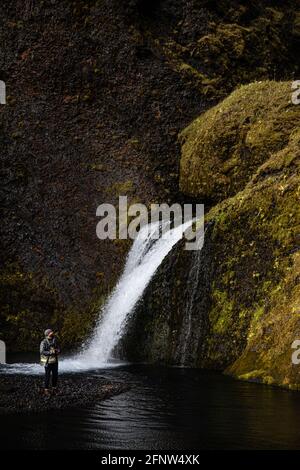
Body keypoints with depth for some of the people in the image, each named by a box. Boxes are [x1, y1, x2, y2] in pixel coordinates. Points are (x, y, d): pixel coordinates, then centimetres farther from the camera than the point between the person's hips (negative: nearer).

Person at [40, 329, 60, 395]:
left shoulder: (54, 341, 6)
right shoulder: (44, 343, -12)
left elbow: (58, 349, 12)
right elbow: (42, 352, -21)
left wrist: (58, 351, -12)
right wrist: (50, 352, -28)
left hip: (55, 361, 5)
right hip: (48, 362, -5)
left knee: (55, 375, 9)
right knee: (47, 376, 0)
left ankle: (54, 389, 23)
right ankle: (46, 390, 10)